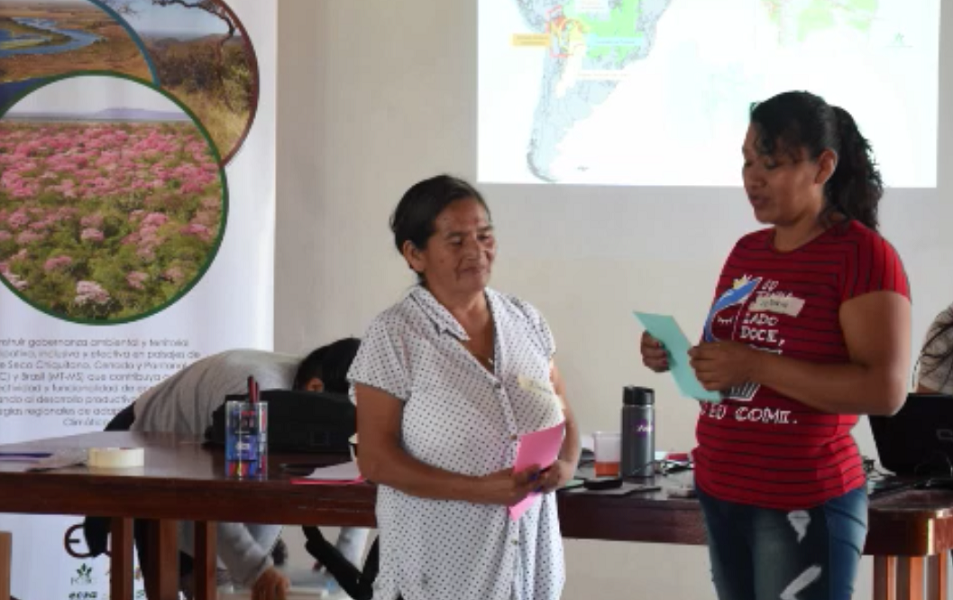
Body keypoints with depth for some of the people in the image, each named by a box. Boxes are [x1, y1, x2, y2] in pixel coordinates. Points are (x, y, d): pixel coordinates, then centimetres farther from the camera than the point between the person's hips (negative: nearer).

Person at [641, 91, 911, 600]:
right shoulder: (746, 252, 11)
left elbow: (886, 390, -19)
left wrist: (755, 366, -23)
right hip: (720, 495, 7)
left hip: (804, 506, -7)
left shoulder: (863, 255, -10)